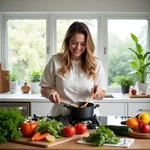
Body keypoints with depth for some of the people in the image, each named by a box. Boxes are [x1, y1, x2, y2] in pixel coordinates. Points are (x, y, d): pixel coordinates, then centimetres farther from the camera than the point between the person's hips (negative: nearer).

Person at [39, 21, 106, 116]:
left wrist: (98, 91, -12)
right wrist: (50, 92, -13)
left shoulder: (96, 63, 4)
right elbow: (44, 89, 9)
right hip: (61, 115, 0)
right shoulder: (55, 61, 1)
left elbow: (102, 95, 10)